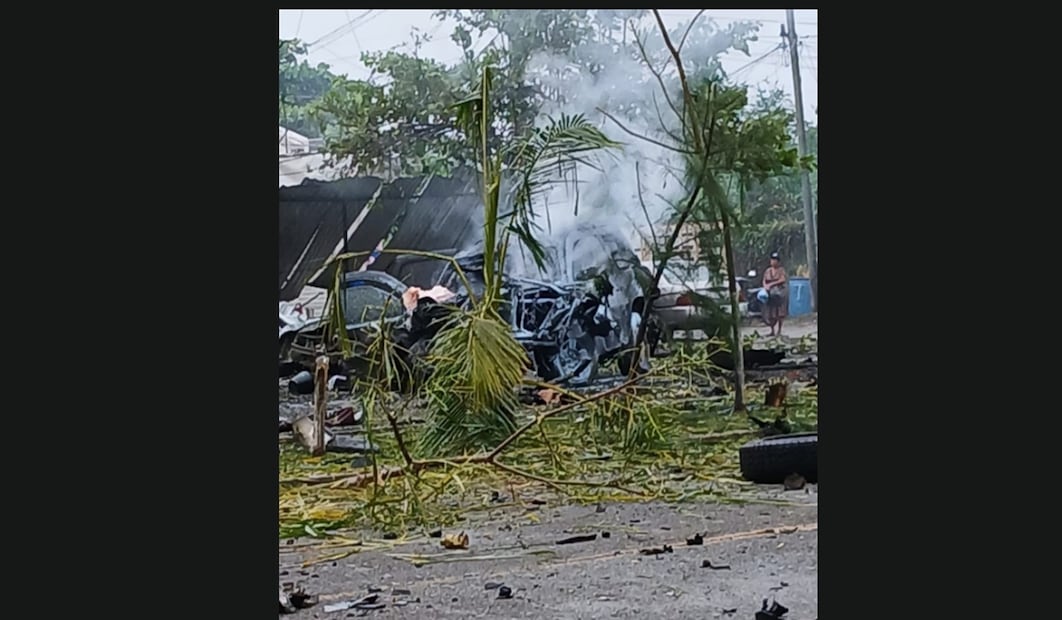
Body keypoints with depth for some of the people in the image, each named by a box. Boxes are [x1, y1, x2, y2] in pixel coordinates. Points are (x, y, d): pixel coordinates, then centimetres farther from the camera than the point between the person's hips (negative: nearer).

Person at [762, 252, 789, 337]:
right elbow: (764, 281, 9)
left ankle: (779, 331, 1)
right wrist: (765, 286, -13)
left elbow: (783, 280, -13)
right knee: (770, 313, 0)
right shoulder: (767, 271, 10)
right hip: (770, 293, 4)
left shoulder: (781, 270, -2)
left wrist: (771, 284, -18)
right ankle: (772, 330, 10)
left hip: (780, 292, -3)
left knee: (780, 313, -5)